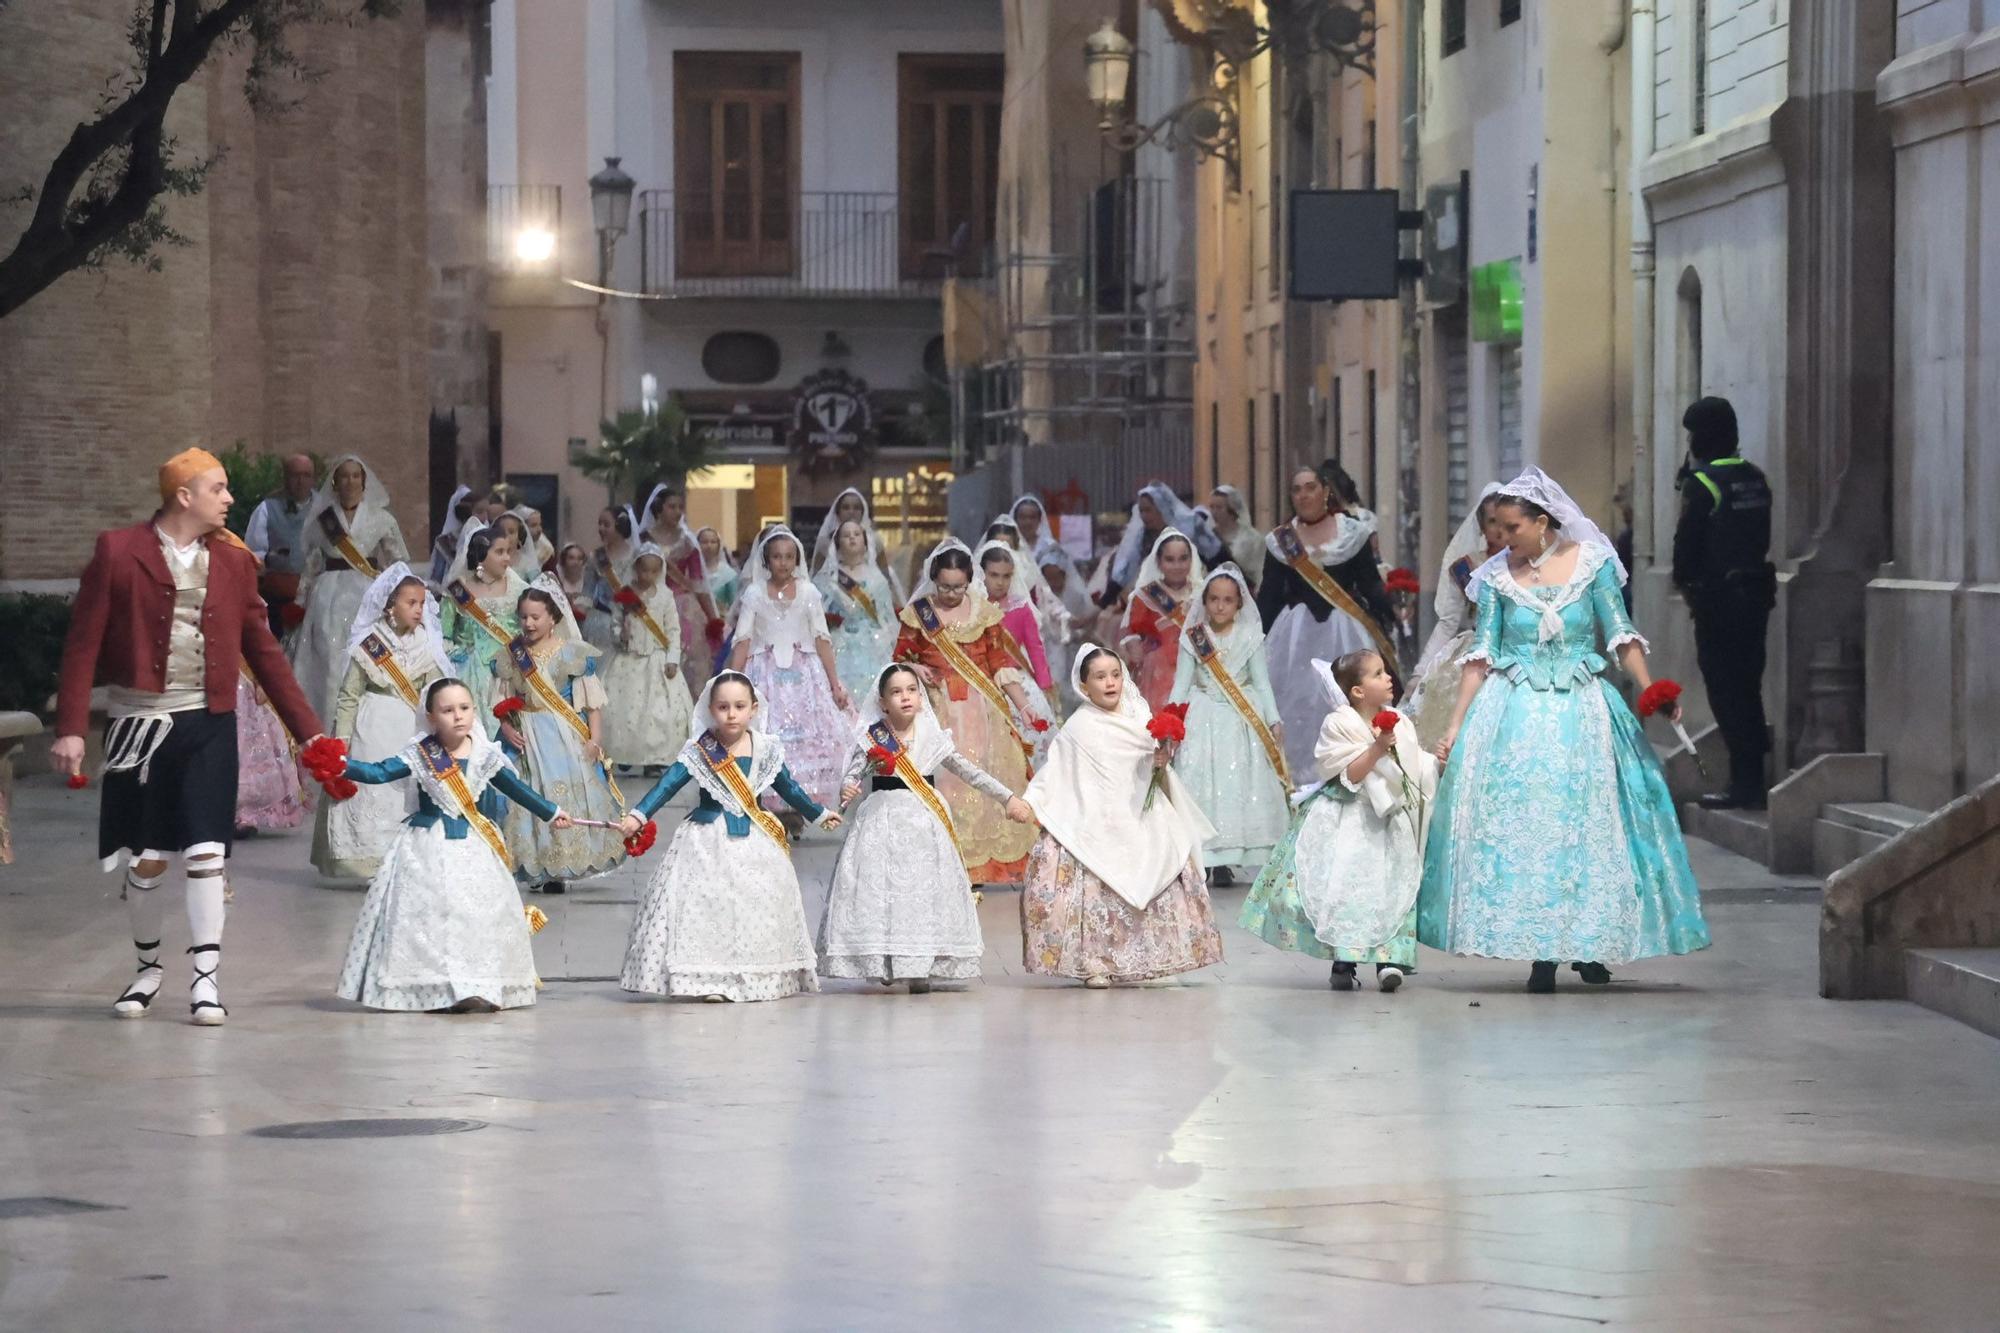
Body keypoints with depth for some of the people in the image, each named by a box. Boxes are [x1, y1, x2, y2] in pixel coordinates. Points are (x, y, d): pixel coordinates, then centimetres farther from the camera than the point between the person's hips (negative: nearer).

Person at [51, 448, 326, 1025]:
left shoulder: (233, 560, 7)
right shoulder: (118, 552, -3)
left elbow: (263, 650, 11)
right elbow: (84, 643, -3)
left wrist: (310, 731, 8)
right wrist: (71, 728, -10)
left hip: (208, 724, 1)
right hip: (139, 722, -1)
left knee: (205, 852, -7)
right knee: (145, 858, 7)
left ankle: (206, 978, -2)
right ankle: (148, 969, 26)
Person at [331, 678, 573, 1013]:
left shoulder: (486, 756, 1)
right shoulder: (419, 755, -6)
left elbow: (515, 789, 15)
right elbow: (378, 773, -14)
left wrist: (551, 812, 25)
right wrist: (343, 766, -31)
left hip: (473, 847, 2)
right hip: (428, 847, -2)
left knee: (478, 912, -1)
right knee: (426, 912, -8)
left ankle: (478, 987, 5)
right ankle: (429, 989, -2)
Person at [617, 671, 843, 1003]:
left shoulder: (766, 750, 2)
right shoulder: (700, 751, -7)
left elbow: (788, 788, 17)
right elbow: (668, 784, -13)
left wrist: (819, 814, 28)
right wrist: (638, 815, -25)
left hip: (754, 839, 3)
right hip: (709, 840, -3)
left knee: (759, 902, 3)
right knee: (708, 902, -12)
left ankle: (761, 977, 13)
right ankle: (710, 979, -11)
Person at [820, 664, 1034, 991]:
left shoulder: (933, 739, 6)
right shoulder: (873, 740, 1)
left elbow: (971, 774, 9)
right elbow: (852, 776, -4)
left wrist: (1009, 799, 5)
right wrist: (847, 791, -29)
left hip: (924, 825, 2)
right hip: (882, 822, -2)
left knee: (924, 893, -3)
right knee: (880, 889, -8)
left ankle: (920, 968, 1)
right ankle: (884, 965, 0)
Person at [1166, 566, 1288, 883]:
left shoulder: (1250, 637, 1)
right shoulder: (1193, 638, 1)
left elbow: (1261, 682, 4)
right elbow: (1181, 684, 3)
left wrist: (1274, 720, -4)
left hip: (1241, 721, 1)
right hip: (1203, 718, -1)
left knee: (1238, 784, -3)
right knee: (1201, 783, -6)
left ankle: (1224, 861, 1)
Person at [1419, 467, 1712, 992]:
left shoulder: (1591, 562, 0)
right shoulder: (1497, 575, 3)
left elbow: (1621, 635, -1)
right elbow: (1482, 655, 4)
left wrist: (1651, 692, -14)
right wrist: (1455, 726, 0)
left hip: (1580, 712, -1)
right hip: (1515, 716, 1)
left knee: (1588, 824, 1)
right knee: (1519, 825, -3)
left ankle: (1589, 945, 13)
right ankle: (1540, 953, 1)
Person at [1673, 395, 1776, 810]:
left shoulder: (1702, 483, -14)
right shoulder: (1755, 478, 10)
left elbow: (1687, 541, -13)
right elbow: (1762, 536, 14)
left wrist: (1684, 581, 3)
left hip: (1718, 599, -8)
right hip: (1756, 590, 8)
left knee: (1725, 690, -3)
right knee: (1748, 686, 14)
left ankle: (1744, 783, -6)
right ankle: (1754, 780, 16)